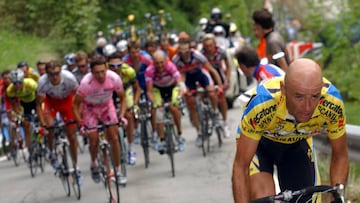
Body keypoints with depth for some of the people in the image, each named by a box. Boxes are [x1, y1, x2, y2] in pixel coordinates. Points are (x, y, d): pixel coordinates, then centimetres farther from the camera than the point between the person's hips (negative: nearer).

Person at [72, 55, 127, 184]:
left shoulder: (114, 78, -28)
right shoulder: (86, 83, -34)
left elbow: (122, 98, -10)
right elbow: (76, 104, -21)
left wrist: (122, 115, -23)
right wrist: (80, 123, -29)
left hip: (107, 105, 2)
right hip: (89, 107, -2)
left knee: (114, 138, -7)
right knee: (94, 141, -6)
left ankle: (118, 171, 6)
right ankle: (93, 164, 26)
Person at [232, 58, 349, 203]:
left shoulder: (332, 104, -33)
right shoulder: (262, 104, -41)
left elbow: (340, 156, -14)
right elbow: (240, 167, -32)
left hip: (297, 142, 3)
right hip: (258, 142, -3)